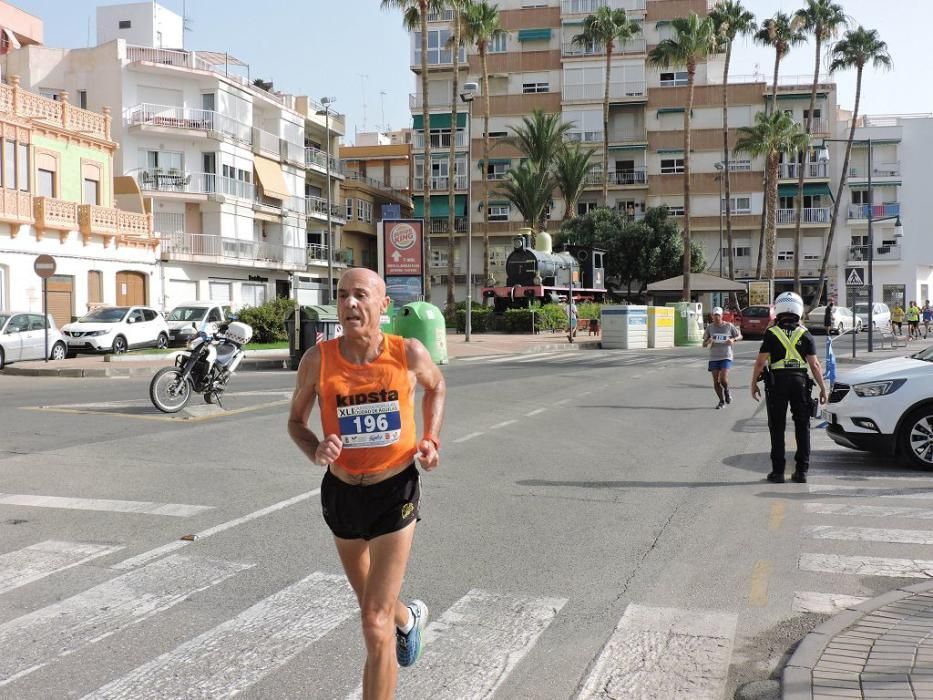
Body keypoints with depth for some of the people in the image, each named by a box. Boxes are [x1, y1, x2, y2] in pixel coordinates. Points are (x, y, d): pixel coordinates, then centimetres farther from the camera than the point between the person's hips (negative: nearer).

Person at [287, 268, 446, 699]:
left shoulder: (408, 353, -13)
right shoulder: (317, 360, -13)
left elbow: (436, 387, 10)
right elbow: (296, 421, 2)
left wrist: (430, 440, -4)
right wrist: (315, 451, -19)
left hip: (395, 492, -3)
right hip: (341, 492, 3)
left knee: (375, 624, -9)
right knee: (372, 602, 26)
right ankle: (409, 617, 62)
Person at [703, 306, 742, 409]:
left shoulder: (729, 326, 1)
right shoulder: (709, 328, 5)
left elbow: (740, 336, 11)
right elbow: (704, 344, 7)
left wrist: (733, 339, -11)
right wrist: (708, 341, -17)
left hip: (726, 357, -2)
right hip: (713, 358, 2)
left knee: (723, 379, -17)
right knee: (716, 381, 1)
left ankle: (727, 391, 16)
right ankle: (721, 401, 19)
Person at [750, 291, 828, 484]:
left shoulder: (771, 334, -3)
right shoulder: (805, 335, 3)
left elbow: (760, 362, -5)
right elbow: (815, 364, 0)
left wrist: (753, 384, 5)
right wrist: (823, 388, 6)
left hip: (777, 382, -2)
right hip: (800, 381, 2)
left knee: (777, 428, 5)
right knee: (802, 427, 10)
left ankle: (778, 471, 5)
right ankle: (801, 471, 9)